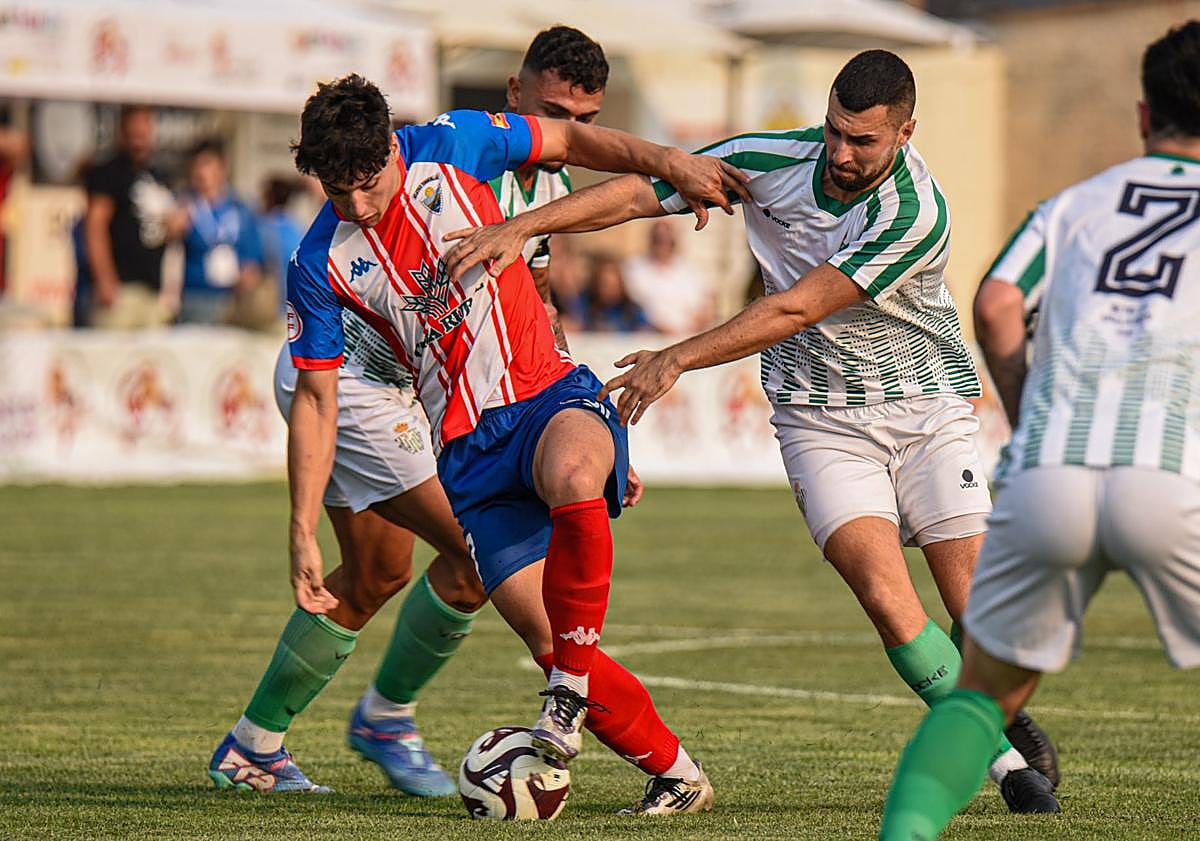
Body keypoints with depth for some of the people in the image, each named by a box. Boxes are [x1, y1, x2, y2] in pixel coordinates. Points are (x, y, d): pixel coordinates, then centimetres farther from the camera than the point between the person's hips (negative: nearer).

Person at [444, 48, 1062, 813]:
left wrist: (678, 360, -22)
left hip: (928, 405, -2)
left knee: (977, 605, -7)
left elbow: (794, 310, -23)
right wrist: (522, 226, -15)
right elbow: (638, 192, -4)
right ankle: (1008, 758, -5)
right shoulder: (772, 161, -10)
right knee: (885, 596, -18)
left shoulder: (917, 214, -22)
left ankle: (1016, 723, 25)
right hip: (821, 417, 2)